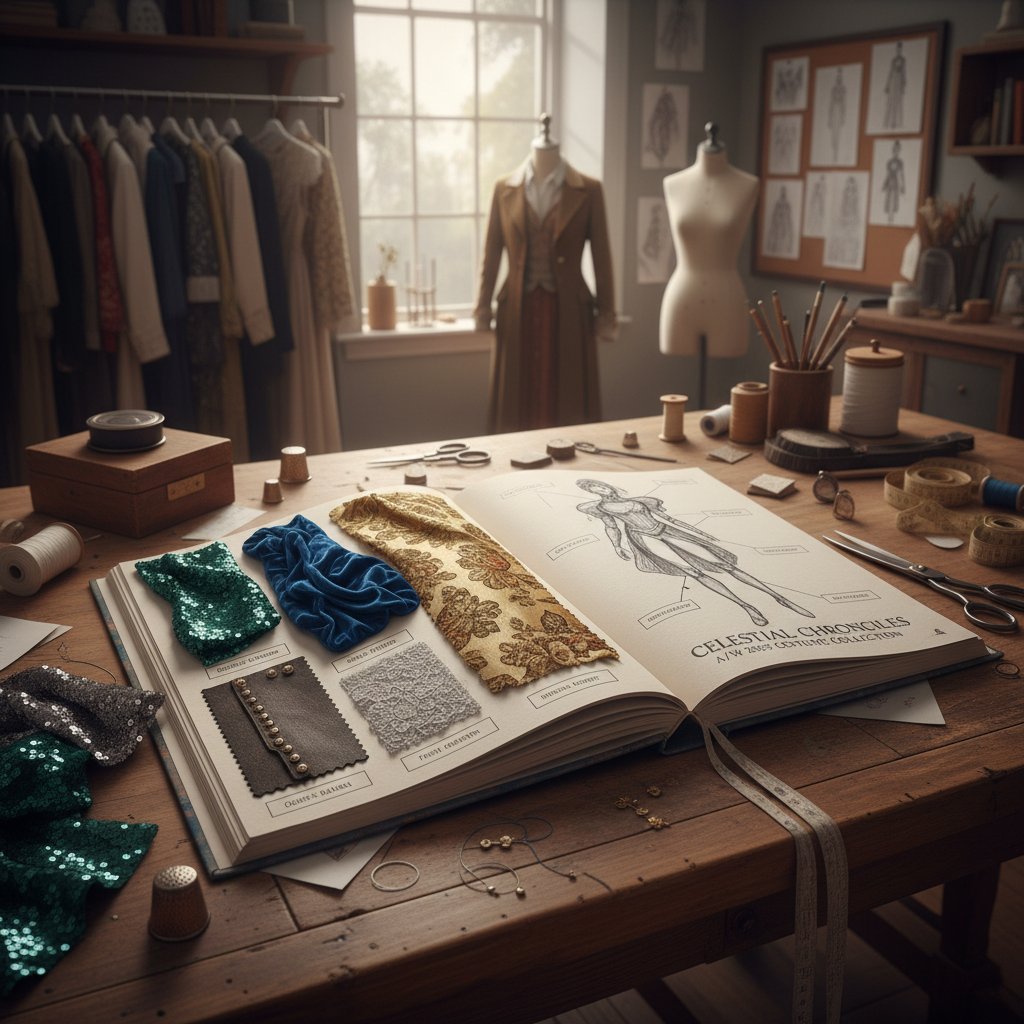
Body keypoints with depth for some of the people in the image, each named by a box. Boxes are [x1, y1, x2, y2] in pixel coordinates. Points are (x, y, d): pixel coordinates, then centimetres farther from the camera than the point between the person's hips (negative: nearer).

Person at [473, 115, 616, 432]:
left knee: (568, 404, 2)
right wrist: (483, 306, 3)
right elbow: (492, 253, 6)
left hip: (568, 311, -1)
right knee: (517, 406, 5)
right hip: (518, 311, 1)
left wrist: (605, 314, -1)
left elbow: (601, 256, 1)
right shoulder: (505, 188, 5)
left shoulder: (588, 191, 1)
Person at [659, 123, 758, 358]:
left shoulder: (747, 186, 1)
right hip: (680, 303, 1)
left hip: (727, 303, -1)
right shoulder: (672, 184, 6)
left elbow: (733, 240, 8)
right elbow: (681, 244, 11)